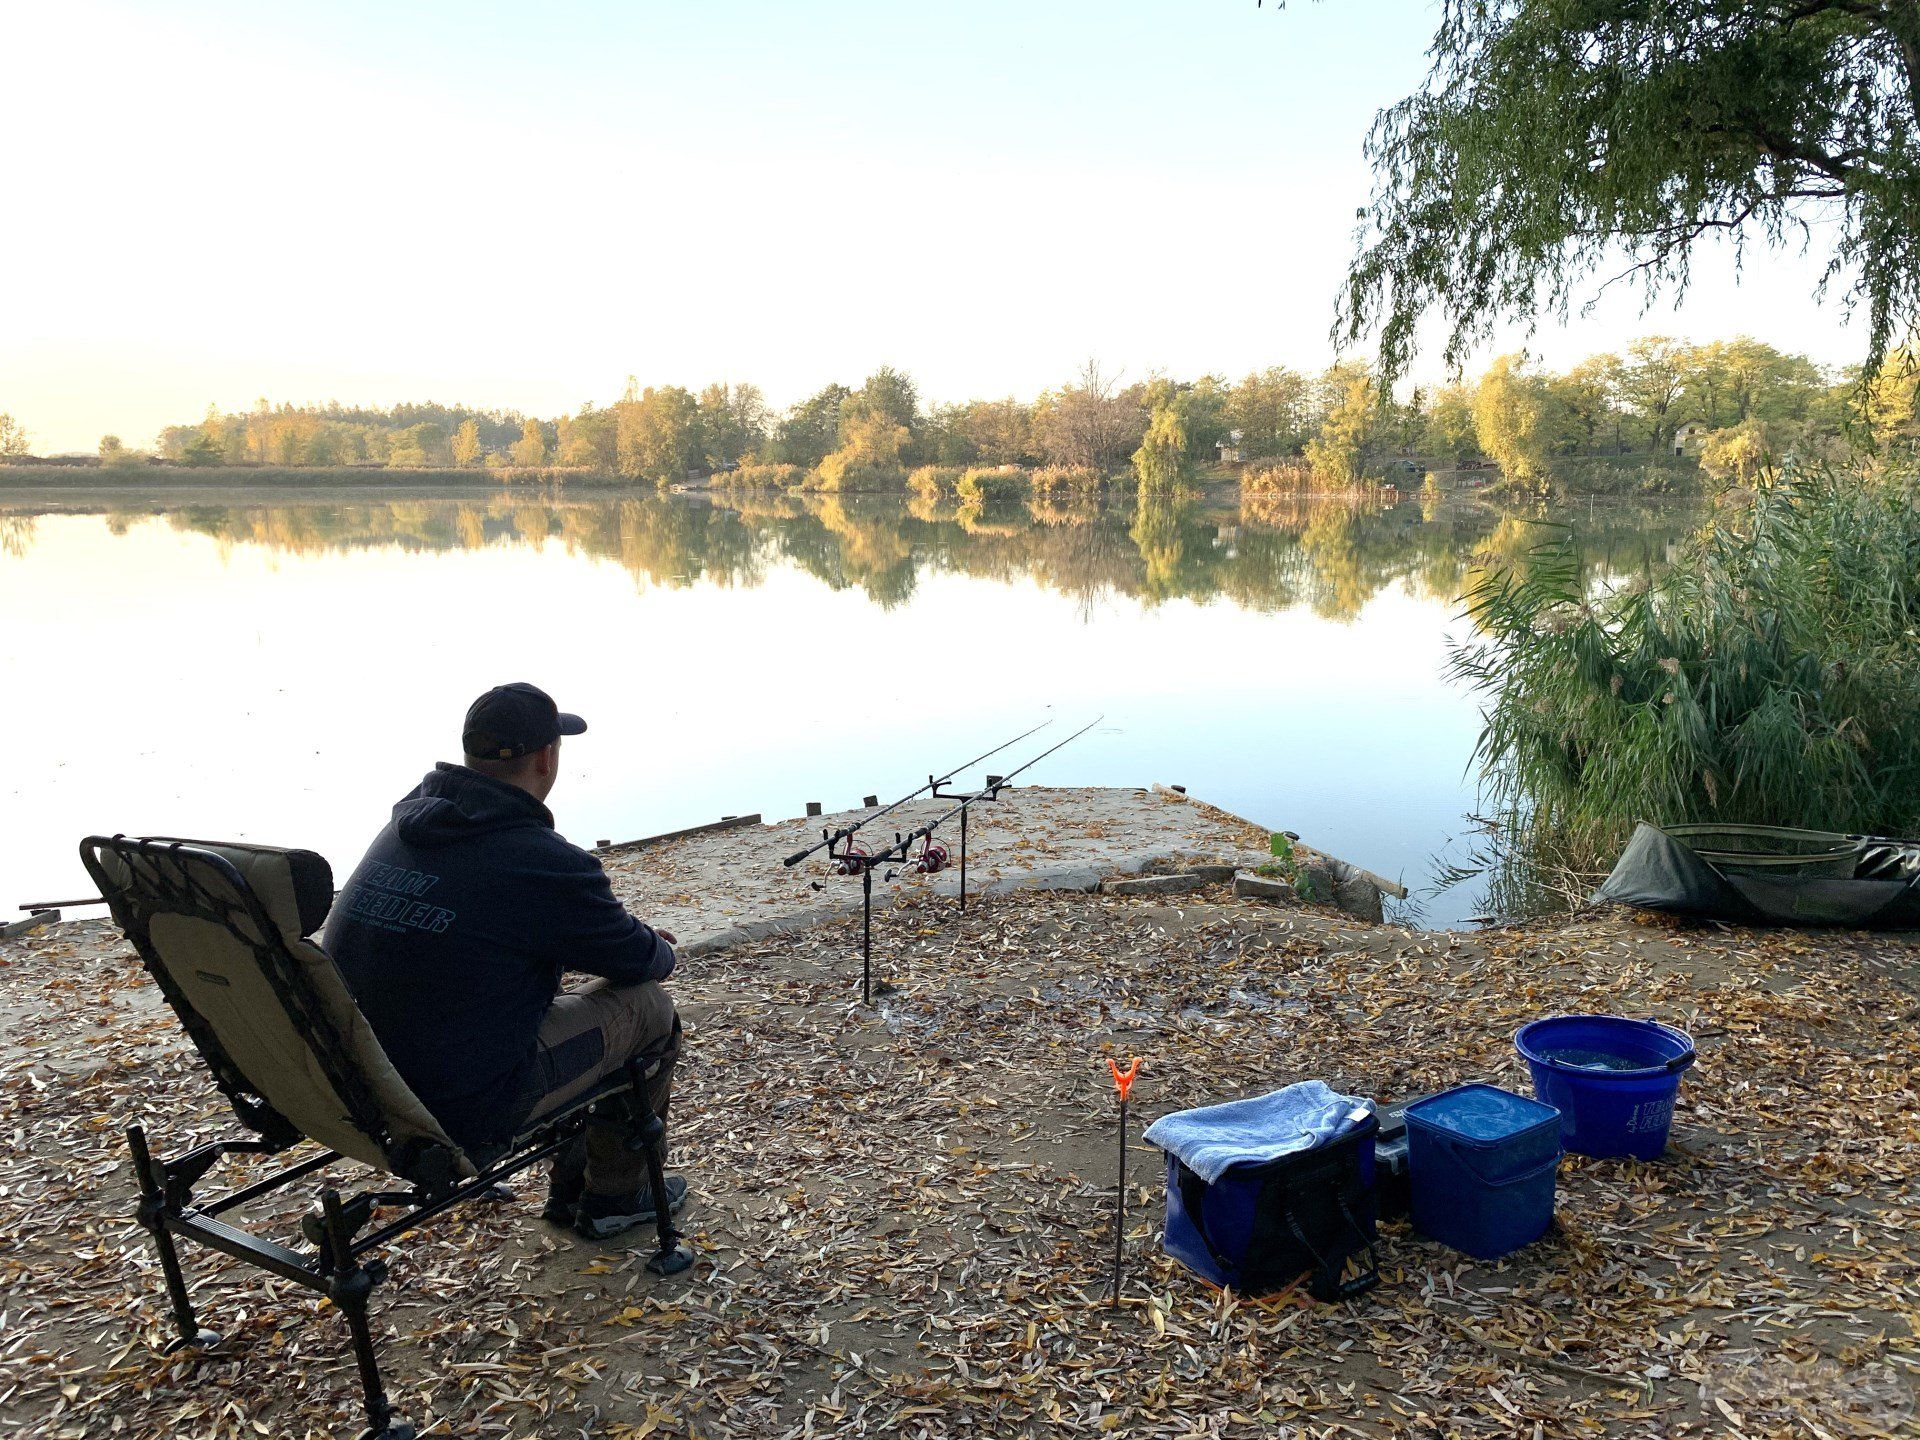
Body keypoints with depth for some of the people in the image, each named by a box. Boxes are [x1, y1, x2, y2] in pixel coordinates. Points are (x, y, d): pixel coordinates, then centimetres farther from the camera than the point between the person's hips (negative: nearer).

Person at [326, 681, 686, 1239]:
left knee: (567, 1003, 28)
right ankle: (613, 1197, 24)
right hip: (463, 1112, -8)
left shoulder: (403, 826, 3)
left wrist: (637, 940, 19)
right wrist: (662, 950, 19)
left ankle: (571, 1187, 38)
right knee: (648, 1008, 9)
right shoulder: (542, 862, -22)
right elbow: (637, 962, -5)